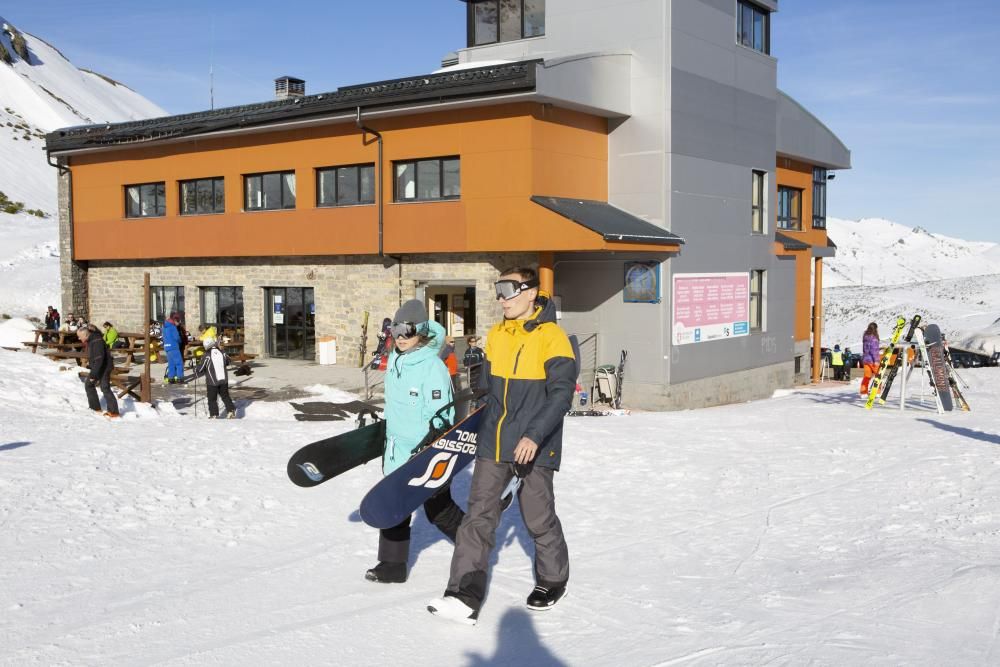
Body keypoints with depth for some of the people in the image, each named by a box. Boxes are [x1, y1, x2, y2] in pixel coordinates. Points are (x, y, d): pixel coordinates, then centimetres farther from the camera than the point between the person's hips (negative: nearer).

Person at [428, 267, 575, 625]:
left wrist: (534, 436, -26)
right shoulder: (495, 336, 9)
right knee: (478, 516, -1)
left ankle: (553, 579, 33)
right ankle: (465, 595, 0)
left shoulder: (552, 337, -11)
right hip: (493, 444, 6)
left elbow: (561, 394, -17)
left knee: (539, 520, 8)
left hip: (534, 448, -5)